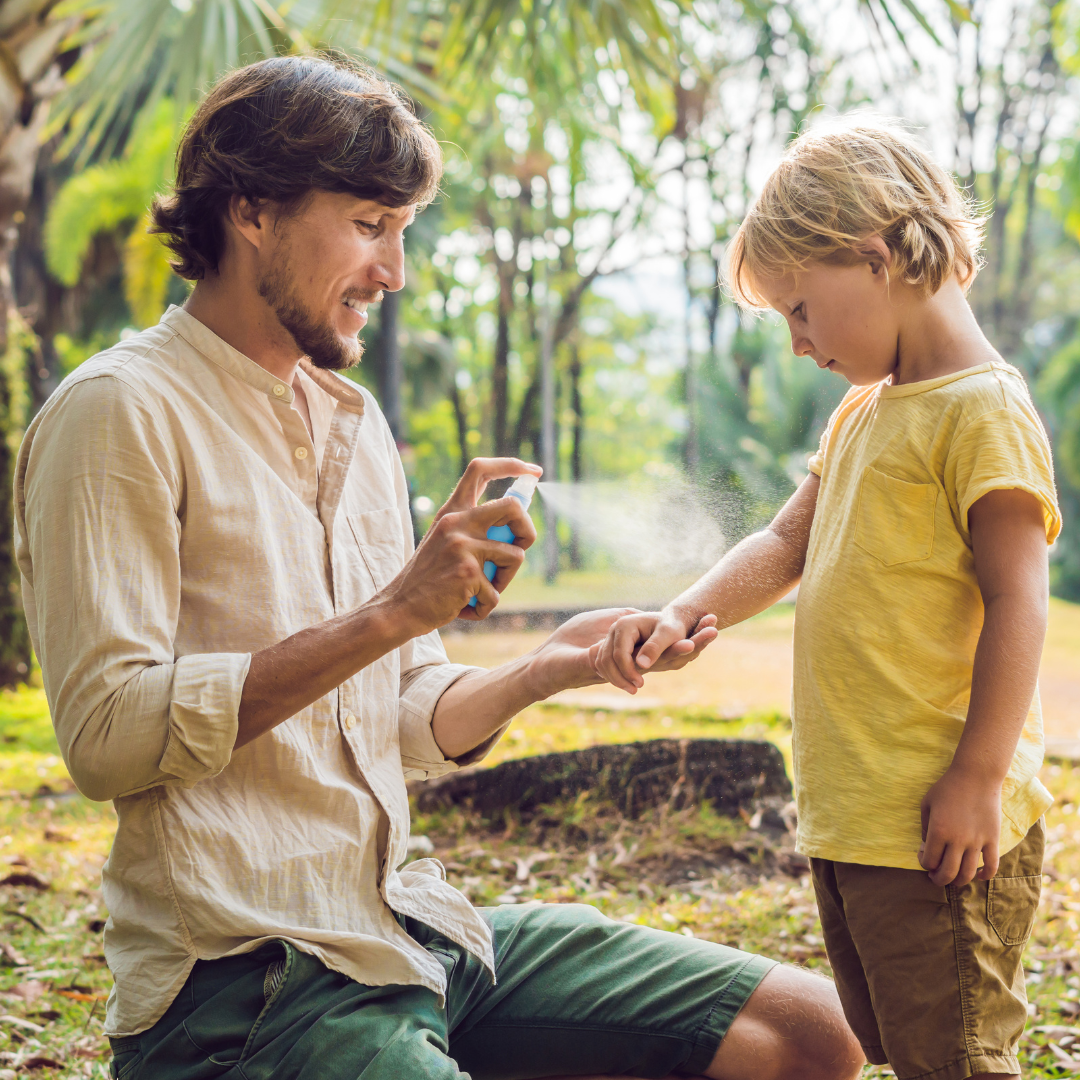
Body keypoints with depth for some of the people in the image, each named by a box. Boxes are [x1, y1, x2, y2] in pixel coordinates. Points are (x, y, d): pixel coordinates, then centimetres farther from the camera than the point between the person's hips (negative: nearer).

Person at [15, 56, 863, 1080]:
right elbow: (106, 734, -19)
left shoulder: (354, 420, 17)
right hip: (243, 983, -7)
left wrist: (544, 670, -2)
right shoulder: (120, 412, -8)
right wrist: (389, 613, -22)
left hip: (412, 922, 8)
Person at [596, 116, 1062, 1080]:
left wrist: (978, 778, -20)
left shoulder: (981, 410, -13)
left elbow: (1018, 602, -17)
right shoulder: (862, 412, 16)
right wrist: (683, 615, 2)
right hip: (847, 817, 9)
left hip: (938, 824, -9)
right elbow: (785, 545, 18)